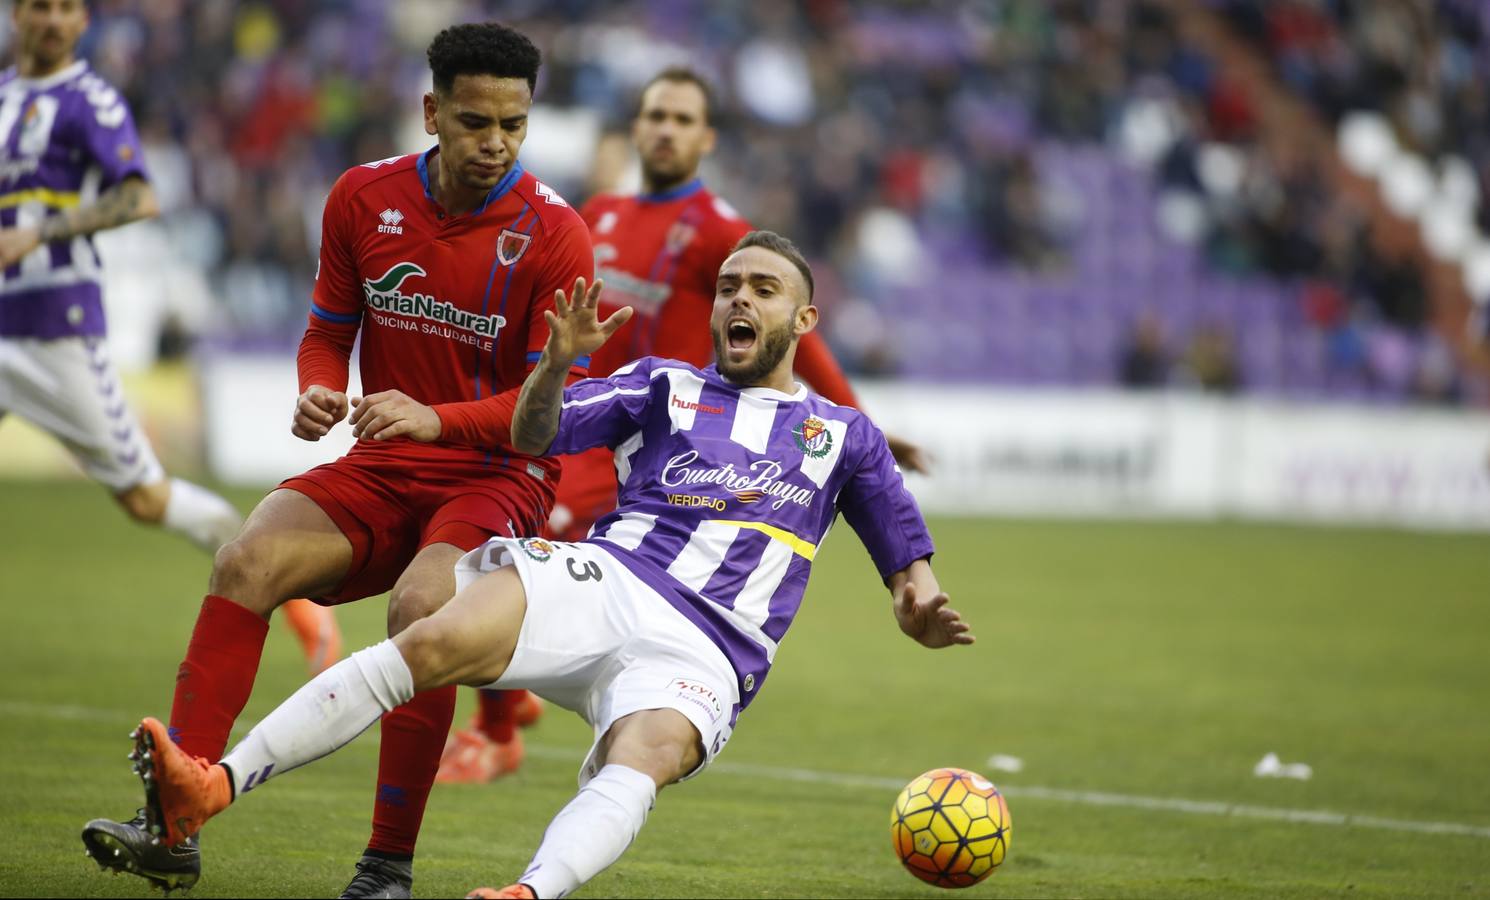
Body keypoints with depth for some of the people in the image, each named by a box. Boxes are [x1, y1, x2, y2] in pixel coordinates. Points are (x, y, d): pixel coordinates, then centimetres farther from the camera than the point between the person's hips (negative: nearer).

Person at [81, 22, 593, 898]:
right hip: (382, 469, 4)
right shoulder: (365, 198, 3)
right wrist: (317, 393, -9)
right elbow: (329, 330, 15)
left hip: (497, 477, -4)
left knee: (420, 605, -35)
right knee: (248, 562, -23)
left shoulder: (553, 233, -10)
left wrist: (437, 418, -27)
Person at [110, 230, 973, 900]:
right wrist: (557, 367, -8)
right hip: (603, 579, 1)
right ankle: (210, 788, -36)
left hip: (702, 654, -1)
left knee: (641, 760, -36)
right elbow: (534, 436, 13)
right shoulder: (666, 385, 24)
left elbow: (906, 560, 25)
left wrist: (922, 607, 1)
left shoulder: (844, 435, 23)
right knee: (433, 642, -28)